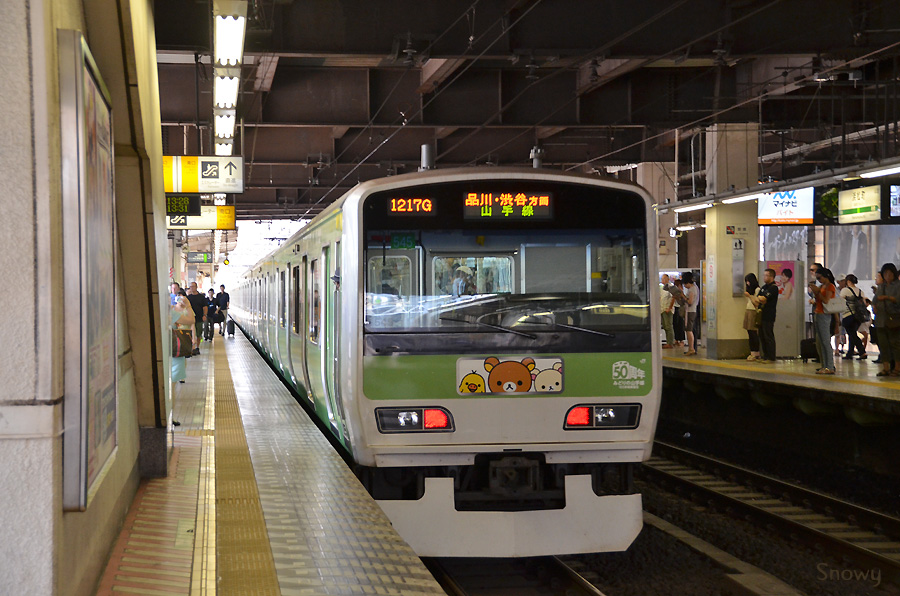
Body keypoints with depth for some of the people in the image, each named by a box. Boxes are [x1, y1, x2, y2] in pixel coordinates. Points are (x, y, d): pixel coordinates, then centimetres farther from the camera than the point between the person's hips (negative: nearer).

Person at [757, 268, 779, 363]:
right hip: (761, 316, 9)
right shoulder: (764, 287, 19)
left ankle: (771, 358, -3)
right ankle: (764, 356, 16)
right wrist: (761, 300, -2)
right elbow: (757, 299, 18)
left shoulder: (774, 288, -9)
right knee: (762, 336, 10)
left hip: (769, 317, -9)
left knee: (768, 337, -7)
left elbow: (764, 298, -17)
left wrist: (760, 299, 2)